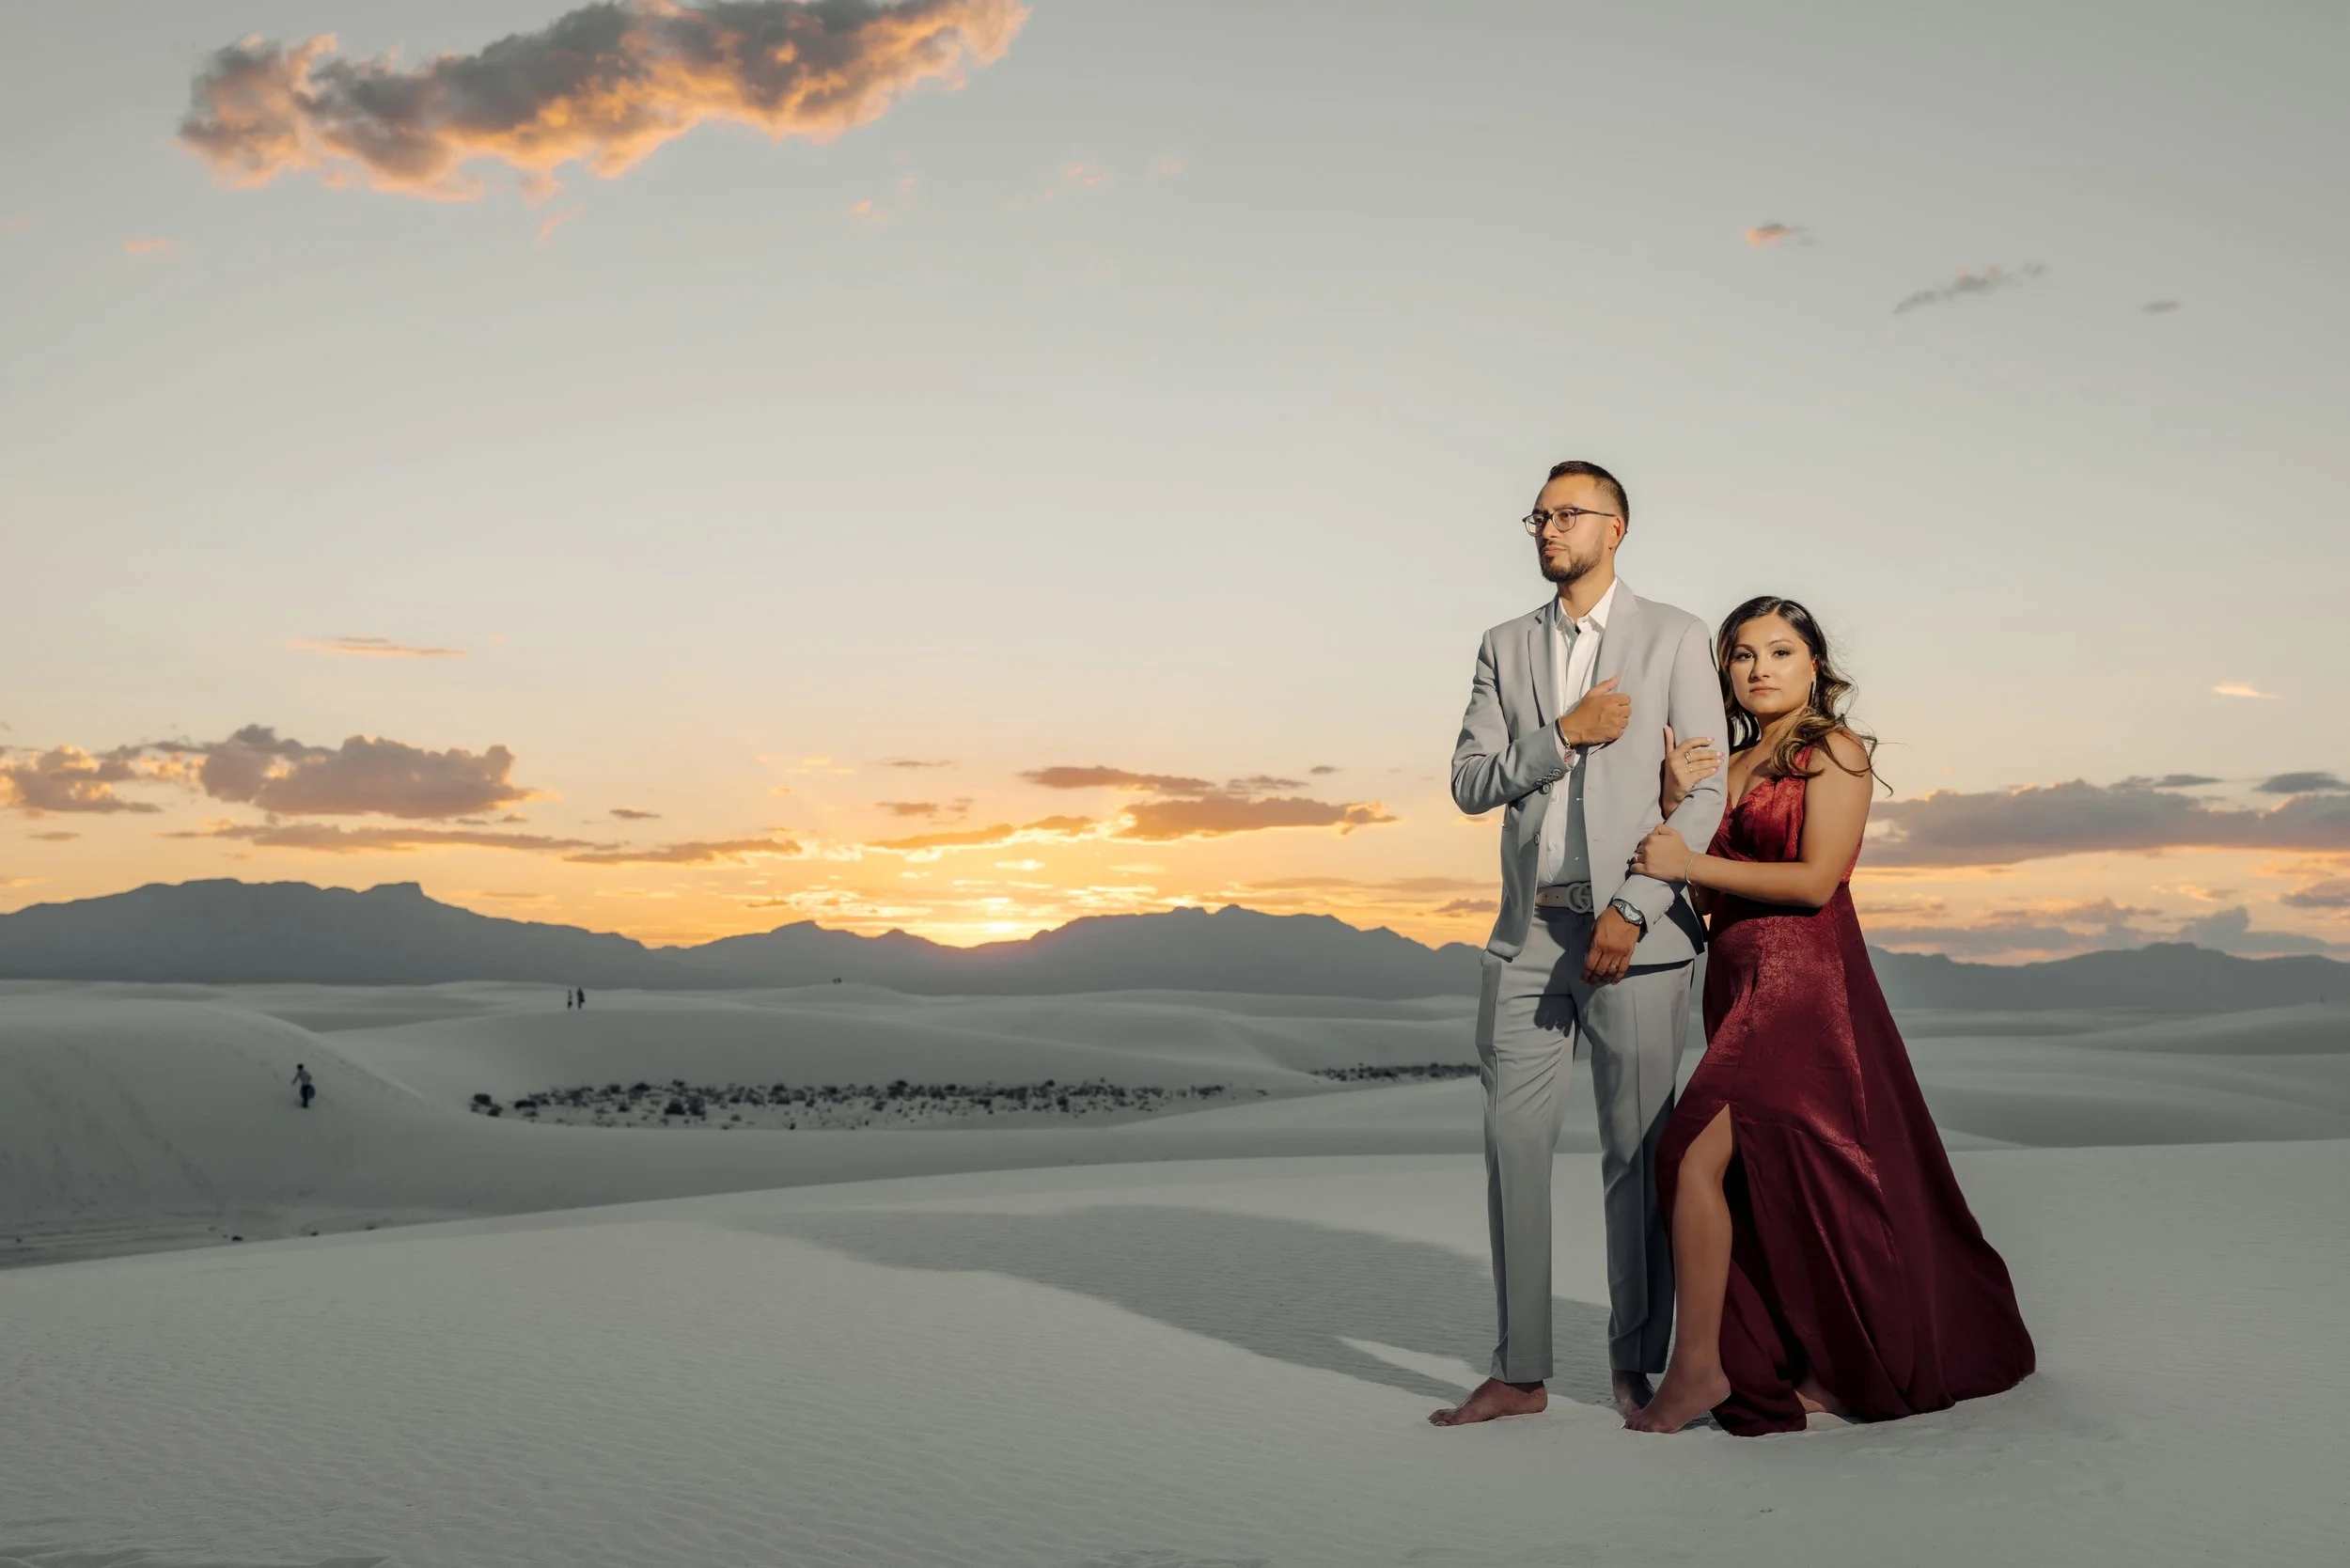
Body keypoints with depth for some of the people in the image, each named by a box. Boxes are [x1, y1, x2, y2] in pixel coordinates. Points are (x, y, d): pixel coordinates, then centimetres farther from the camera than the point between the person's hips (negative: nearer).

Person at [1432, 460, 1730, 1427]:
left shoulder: (1674, 638, 4)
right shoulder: (1506, 648, 14)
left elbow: (1706, 791, -3)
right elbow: (1469, 783, 6)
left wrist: (1633, 910, -12)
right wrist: (1565, 736, -9)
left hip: (1632, 930, -3)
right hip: (1529, 930, 4)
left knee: (1636, 1151, 2)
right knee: (1513, 1143, 2)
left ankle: (1636, 1363, 17)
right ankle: (1519, 1372, 10)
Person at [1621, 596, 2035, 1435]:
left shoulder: (1835, 752, -4)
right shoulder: (1728, 761, 16)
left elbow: (1815, 879, -14)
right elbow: (1701, 890, 10)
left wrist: (1691, 863, -13)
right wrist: (1678, 798, -4)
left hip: (1802, 978, -7)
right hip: (1736, 977, 8)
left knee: (1696, 1153, -17)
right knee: (1770, 1179, 9)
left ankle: (1698, 1366, -8)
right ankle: (1833, 1364, 22)